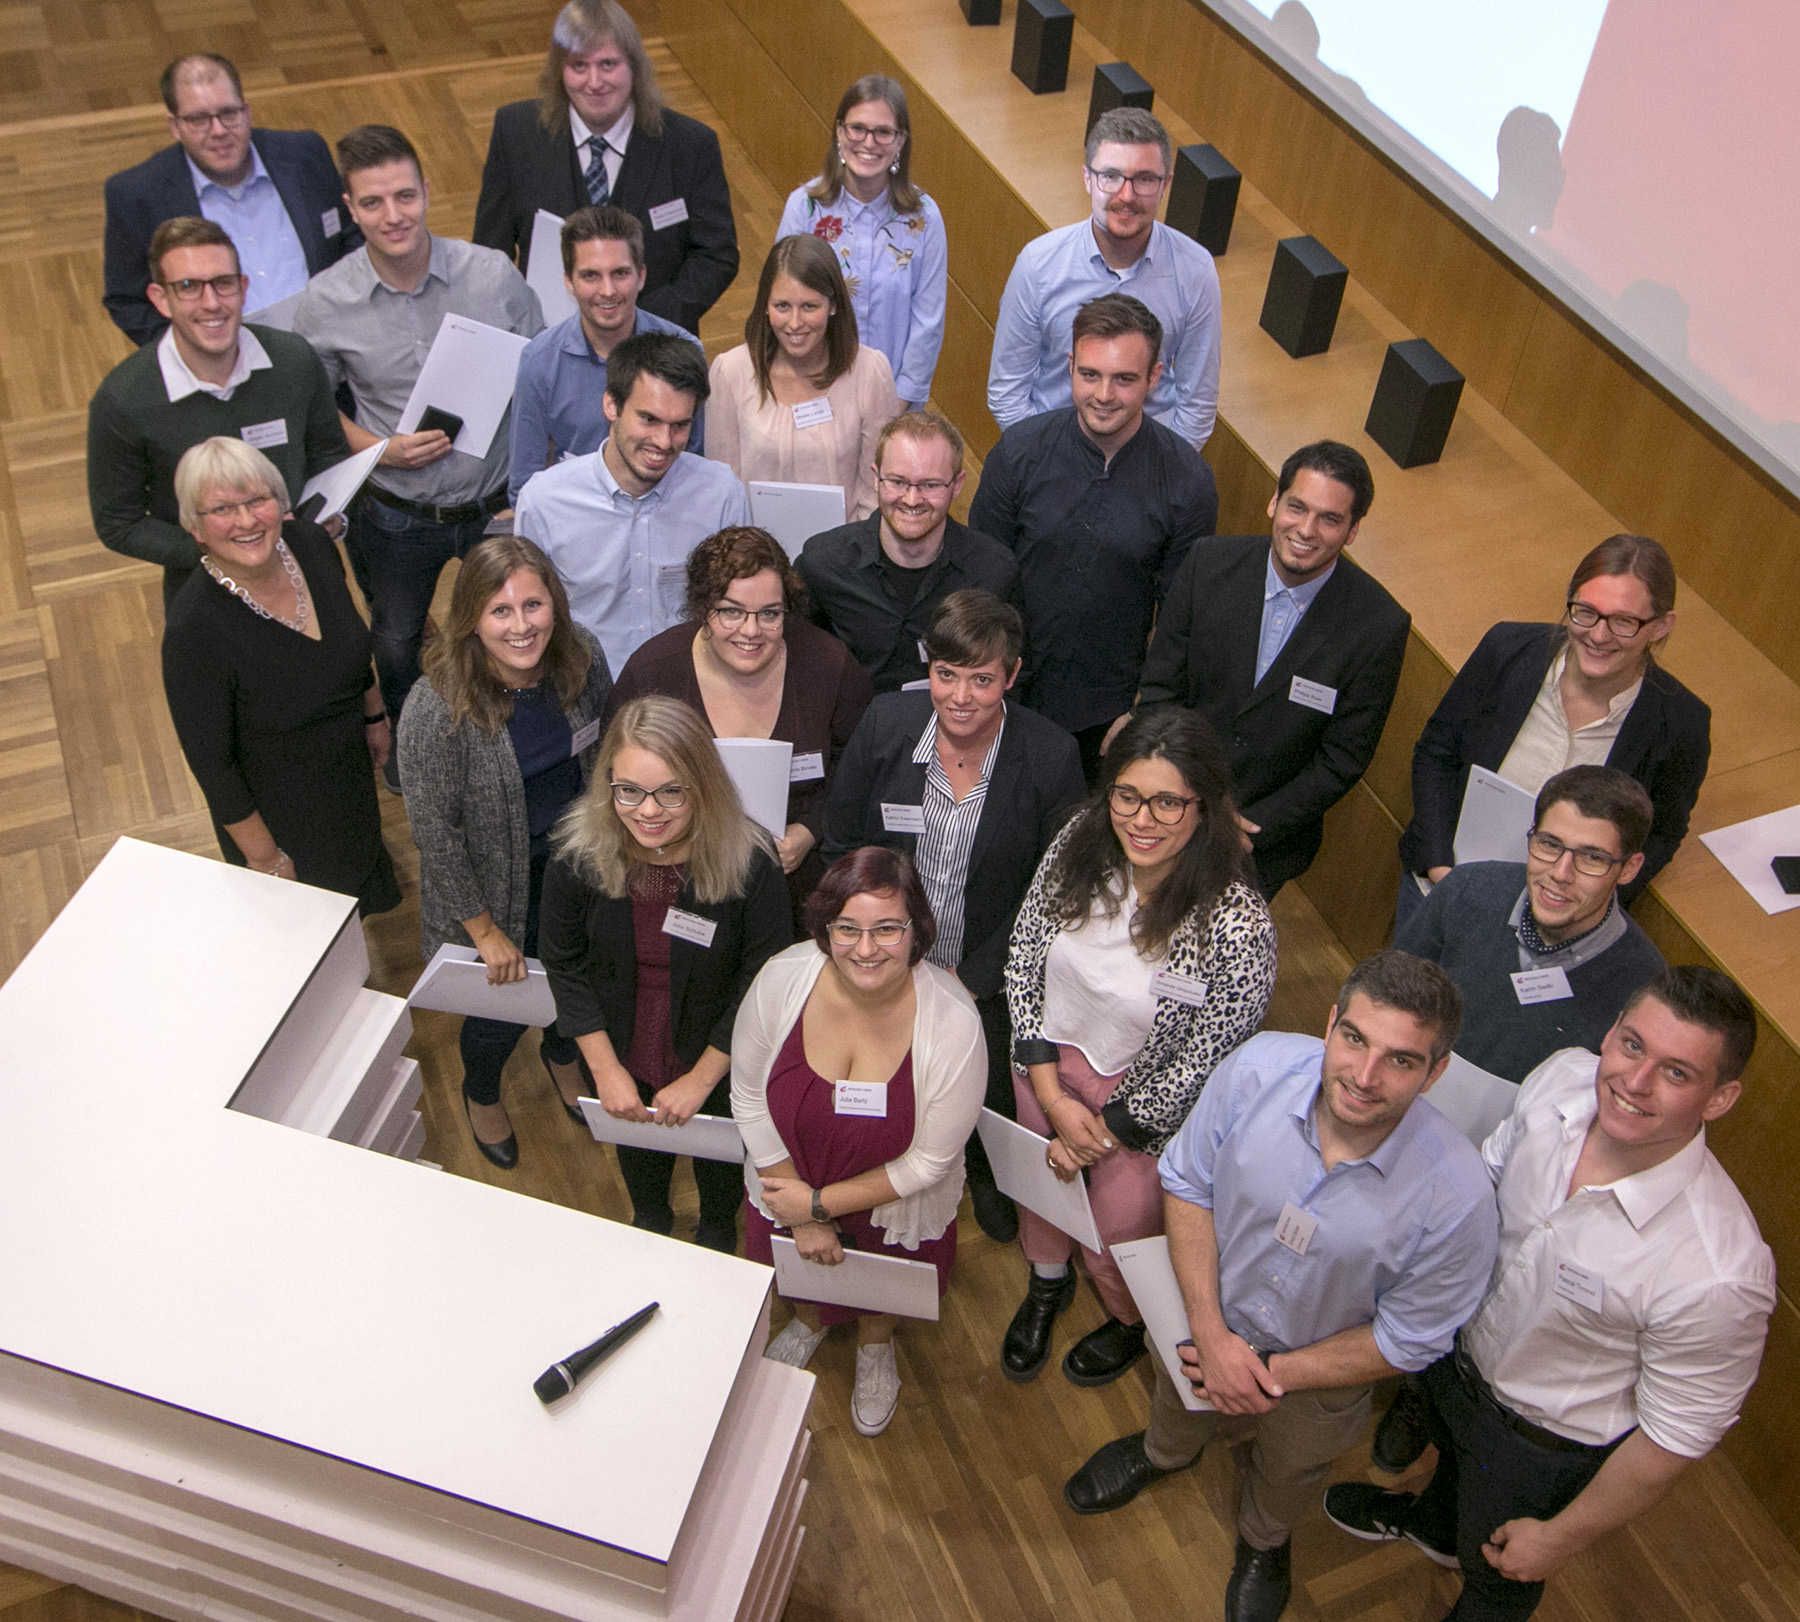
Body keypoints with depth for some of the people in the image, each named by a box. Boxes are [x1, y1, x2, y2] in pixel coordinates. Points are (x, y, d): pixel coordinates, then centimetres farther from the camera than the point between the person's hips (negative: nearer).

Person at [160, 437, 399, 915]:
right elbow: (210, 762, -24)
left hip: (350, 770, 6)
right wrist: (265, 858, -16)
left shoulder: (311, 544, -18)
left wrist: (375, 717, 15)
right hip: (277, 810, -6)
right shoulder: (193, 630, -35)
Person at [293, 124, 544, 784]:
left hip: (496, 503, 0)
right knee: (396, 643, 23)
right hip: (395, 514, 1)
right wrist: (379, 450, -18)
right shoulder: (324, 303, -15)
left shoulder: (493, 274, -16)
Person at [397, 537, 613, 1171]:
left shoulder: (580, 657, -17)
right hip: (495, 880, -4)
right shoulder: (437, 706, -31)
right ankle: (481, 1093, 52)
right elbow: (433, 828, -21)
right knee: (502, 1008, 16)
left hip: (577, 861, 4)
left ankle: (562, 1054, 63)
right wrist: (485, 930, -14)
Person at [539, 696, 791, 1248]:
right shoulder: (578, 855, -25)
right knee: (636, 1143, 32)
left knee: (719, 1151, 29)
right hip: (623, 1059, 2)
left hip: (719, 1063, -2)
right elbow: (563, 965, -10)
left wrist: (701, 1078, -17)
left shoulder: (748, 864, -32)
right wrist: (605, 1068, -11)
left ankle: (718, 1226, 65)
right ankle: (649, 1218, 68)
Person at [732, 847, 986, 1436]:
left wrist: (821, 1203, -18)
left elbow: (929, 1161, -23)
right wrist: (801, 1217, -12)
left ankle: (876, 1345, 65)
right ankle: (810, 1320, 68)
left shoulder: (952, 1021, -35)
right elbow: (749, 1101, -14)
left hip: (895, 1208, -2)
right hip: (789, 1178, 2)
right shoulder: (783, 979, -29)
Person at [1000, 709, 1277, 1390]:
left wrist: (1101, 1133, -12)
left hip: (1147, 1104, -3)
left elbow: (1201, 1064, -22)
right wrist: (1052, 1097, -13)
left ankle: (1129, 1323, 58)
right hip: (1050, 1060, 4)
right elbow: (1023, 963, -10)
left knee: (1119, 1238, 19)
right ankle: (1047, 1283, 65)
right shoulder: (1078, 846, -21)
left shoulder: (1238, 926, -34)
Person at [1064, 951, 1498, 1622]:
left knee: (1286, 1476, 33)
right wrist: (1212, 1334, -22)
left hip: (1321, 1371, -1)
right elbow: (1186, 1183, -17)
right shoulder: (1256, 1069, -34)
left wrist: (1273, 1374, -19)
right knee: (1182, 1411, 36)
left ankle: (1262, 1543, 69)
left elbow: (1405, 1341, -21)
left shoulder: (1457, 1197, -38)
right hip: (1206, 1319, 1)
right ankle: (1162, 1455, 73)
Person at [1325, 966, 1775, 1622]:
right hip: (1461, 1347, 5)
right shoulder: (1562, 1078, -26)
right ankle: (1435, 1523, 72)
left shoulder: (1720, 1275, -42)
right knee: (1452, 1450, 38)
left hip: (1545, 1445, -5)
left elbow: (1676, 1436, -25)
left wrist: (1562, 1538, -12)